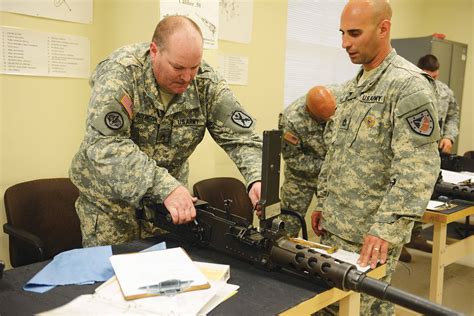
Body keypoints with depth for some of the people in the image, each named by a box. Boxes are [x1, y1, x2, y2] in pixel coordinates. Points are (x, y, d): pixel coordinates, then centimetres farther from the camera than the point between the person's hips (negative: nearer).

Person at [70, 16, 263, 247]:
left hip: (170, 193, 3)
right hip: (109, 193, -3)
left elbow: (241, 135, -13)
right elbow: (105, 145, -32)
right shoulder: (120, 73, -23)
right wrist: (165, 186, -41)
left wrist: (256, 179, -33)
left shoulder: (206, 82, -12)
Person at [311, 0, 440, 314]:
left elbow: (417, 168, -22)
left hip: (371, 233, -8)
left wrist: (387, 228, -27)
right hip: (335, 225, 8)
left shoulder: (409, 85, -14)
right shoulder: (352, 86, 12)